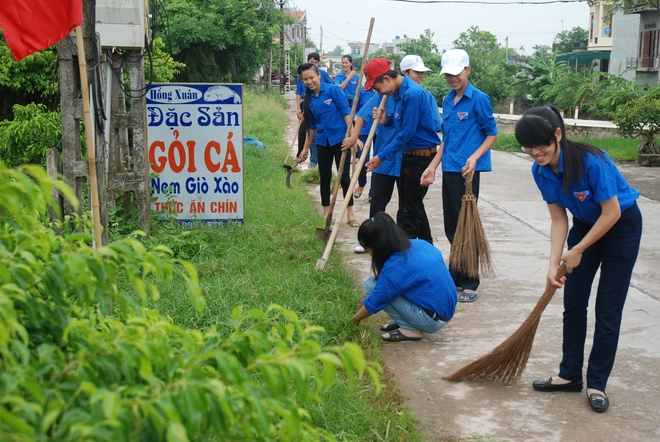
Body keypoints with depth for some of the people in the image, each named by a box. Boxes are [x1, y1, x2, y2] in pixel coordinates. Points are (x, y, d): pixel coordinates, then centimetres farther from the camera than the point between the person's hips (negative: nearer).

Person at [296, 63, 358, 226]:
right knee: (325, 178, 10)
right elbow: (312, 125, 12)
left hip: (340, 139, -5)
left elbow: (346, 112, -12)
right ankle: (326, 214, 19)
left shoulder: (333, 90, -10)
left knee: (344, 177, 0)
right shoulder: (309, 98, 4)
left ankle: (350, 215, 8)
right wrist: (306, 148, 15)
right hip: (323, 142, 5)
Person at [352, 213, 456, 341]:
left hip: (432, 321, -8)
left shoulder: (394, 268, -21)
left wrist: (354, 319, 10)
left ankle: (410, 329, -5)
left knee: (371, 284, -11)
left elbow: (374, 303, -10)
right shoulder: (420, 244, -1)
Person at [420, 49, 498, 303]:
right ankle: (456, 277, 24)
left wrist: (474, 157, -19)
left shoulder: (478, 99, -8)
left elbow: (492, 133, -5)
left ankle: (469, 284, 5)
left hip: (466, 171, -7)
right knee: (451, 227, 12)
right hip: (449, 169, 7)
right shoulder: (448, 100, 13)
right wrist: (433, 166, 16)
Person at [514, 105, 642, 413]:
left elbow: (612, 213, -25)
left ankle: (597, 384, 10)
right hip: (585, 224, 6)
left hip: (621, 226, -6)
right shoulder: (541, 171, -14)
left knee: (607, 310, -3)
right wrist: (554, 264, -16)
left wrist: (578, 251, -18)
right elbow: (559, 220, -7)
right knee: (573, 303, 8)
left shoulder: (591, 161, -33)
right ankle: (570, 375, 20)